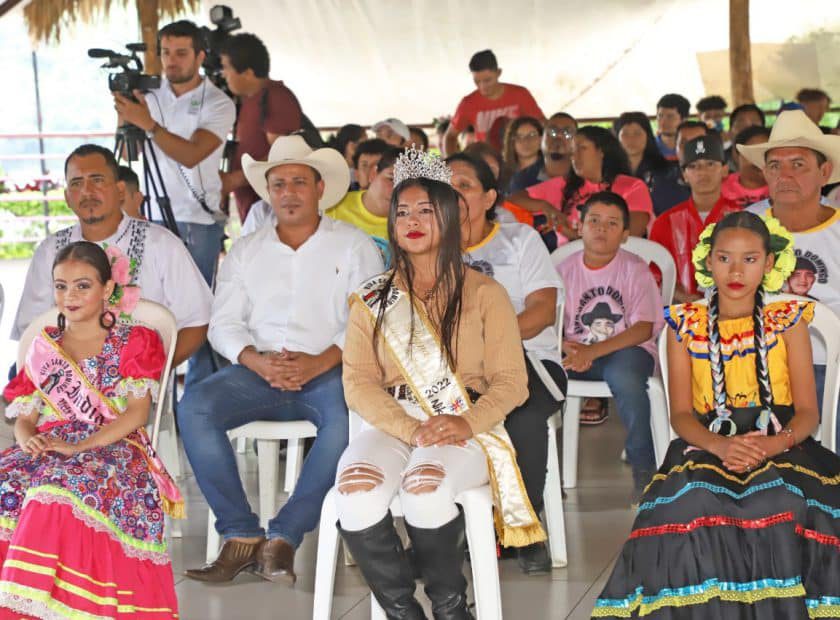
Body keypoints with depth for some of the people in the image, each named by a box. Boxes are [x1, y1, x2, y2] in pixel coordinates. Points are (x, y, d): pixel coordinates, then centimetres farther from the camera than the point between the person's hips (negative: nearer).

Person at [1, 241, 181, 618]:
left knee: (63, 490, -39)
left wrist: (80, 446, -18)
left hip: (111, 447, -4)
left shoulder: (134, 342, 9)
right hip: (47, 450, 4)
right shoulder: (43, 346, 22)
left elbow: (137, 412, -4)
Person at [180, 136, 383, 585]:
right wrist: (256, 361, -11)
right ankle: (241, 535, -22)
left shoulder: (354, 246, 10)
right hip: (258, 373, 3)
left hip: (328, 373, -3)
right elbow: (223, 323, 11)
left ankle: (285, 536, -26)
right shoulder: (246, 252, 19)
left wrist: (320, 362, -18)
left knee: (347, 419, -37)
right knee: (194, 408, -26)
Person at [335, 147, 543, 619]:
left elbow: (511, 382, 5)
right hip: (392, 423, 2)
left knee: (426, 485, -36)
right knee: (357, 489, -33)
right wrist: (411, 429, -13)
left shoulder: (483, 293, 11)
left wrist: (469, 423, -16)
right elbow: (359, 382, 5)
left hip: (467, 429, -2)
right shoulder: (373, 299, 16)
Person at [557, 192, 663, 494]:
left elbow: (644, 328, -9)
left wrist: (592, 351, -20)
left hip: (627, 349, -3)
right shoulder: (566, 269, 9)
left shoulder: (634, 269, 1)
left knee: (623, 376, -38)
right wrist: (567, 347, -20)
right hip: (577, 352, 3)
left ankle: (643, 469, -21)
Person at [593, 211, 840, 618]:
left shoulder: (787, 320, 8)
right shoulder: (685, 324, 10)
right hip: (707, 445, 1)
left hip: (779, 445, -1)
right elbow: (681, 414, 4)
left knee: (782, 505, -36)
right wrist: (719, 445, -18)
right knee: (690, 505, -35)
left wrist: (775, 443, -21)